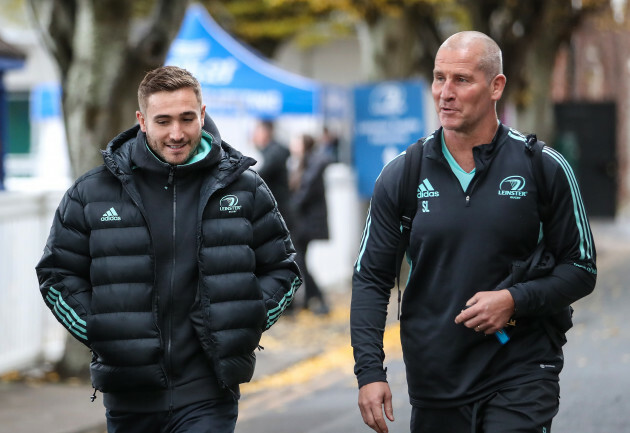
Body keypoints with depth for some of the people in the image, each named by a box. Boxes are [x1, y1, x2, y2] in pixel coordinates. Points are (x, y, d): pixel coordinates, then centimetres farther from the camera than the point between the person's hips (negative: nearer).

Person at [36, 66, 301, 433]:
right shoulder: (92, 193, 1)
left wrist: (242, 329, -1)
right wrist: (98, 333, -4)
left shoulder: (244, 189, 4)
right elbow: (57, 274, 8)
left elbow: (282, 268, 12)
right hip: (129, 398, 1)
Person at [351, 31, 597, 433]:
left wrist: (514, 300, -15)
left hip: (521, 376, -2)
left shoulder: (544, 169, -2)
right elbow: (371, 279, 5)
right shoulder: (400, 176, 2)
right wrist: (369, 371, -6)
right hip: (434, 383, 2)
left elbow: (581, 269, 3)